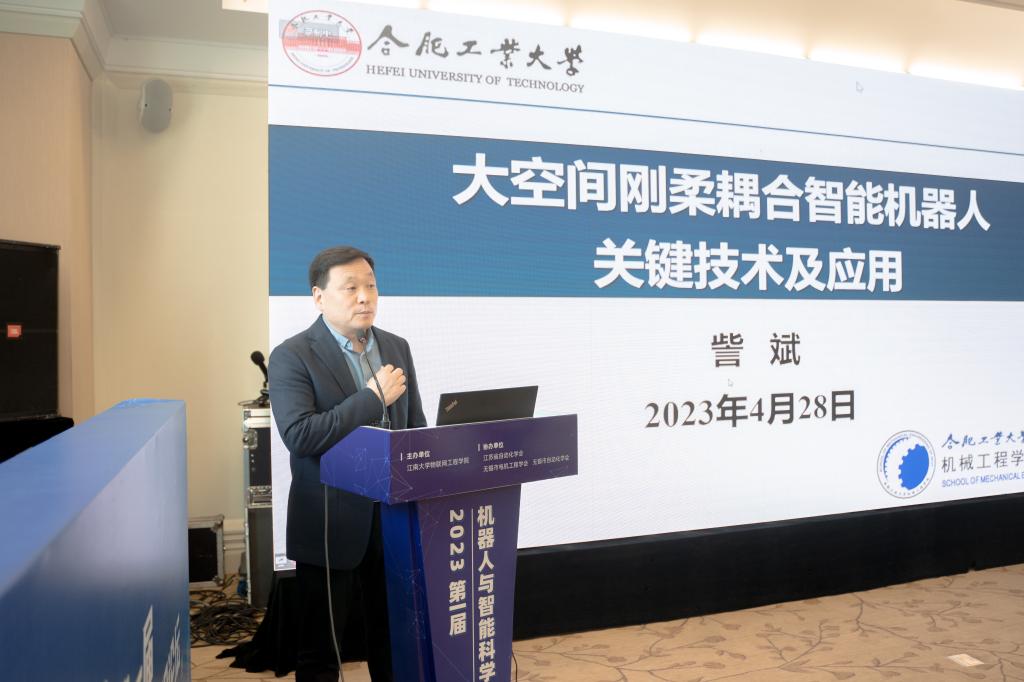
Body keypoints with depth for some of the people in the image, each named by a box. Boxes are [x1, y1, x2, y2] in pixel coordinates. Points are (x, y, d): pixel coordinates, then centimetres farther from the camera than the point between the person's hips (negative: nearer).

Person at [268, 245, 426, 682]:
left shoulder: (397, 348, 7)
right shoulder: (291, 357, -10)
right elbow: (299, 435, -23)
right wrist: (373, 398, -21)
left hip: (394, 517, 5)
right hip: (331, 525, -4)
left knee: (393, 637, 17)